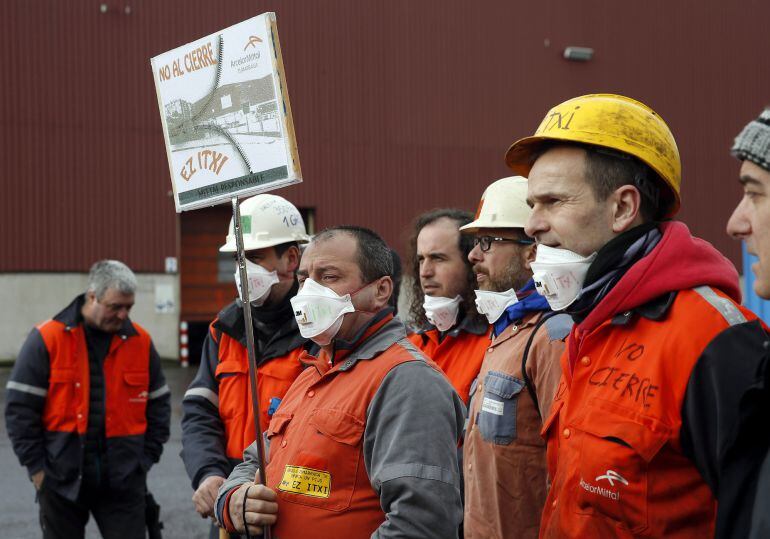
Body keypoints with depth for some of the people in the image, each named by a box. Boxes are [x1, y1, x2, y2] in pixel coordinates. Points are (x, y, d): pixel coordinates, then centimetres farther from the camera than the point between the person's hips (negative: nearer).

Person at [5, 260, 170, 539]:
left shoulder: (140, 341, 4)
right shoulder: (47, 339, -6)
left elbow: (159, 404, 13)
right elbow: (20, 408, -4)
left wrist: (146, 458, 6)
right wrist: (36, 467, -6)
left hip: (123, 482, 2)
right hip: (62, 481, -1)